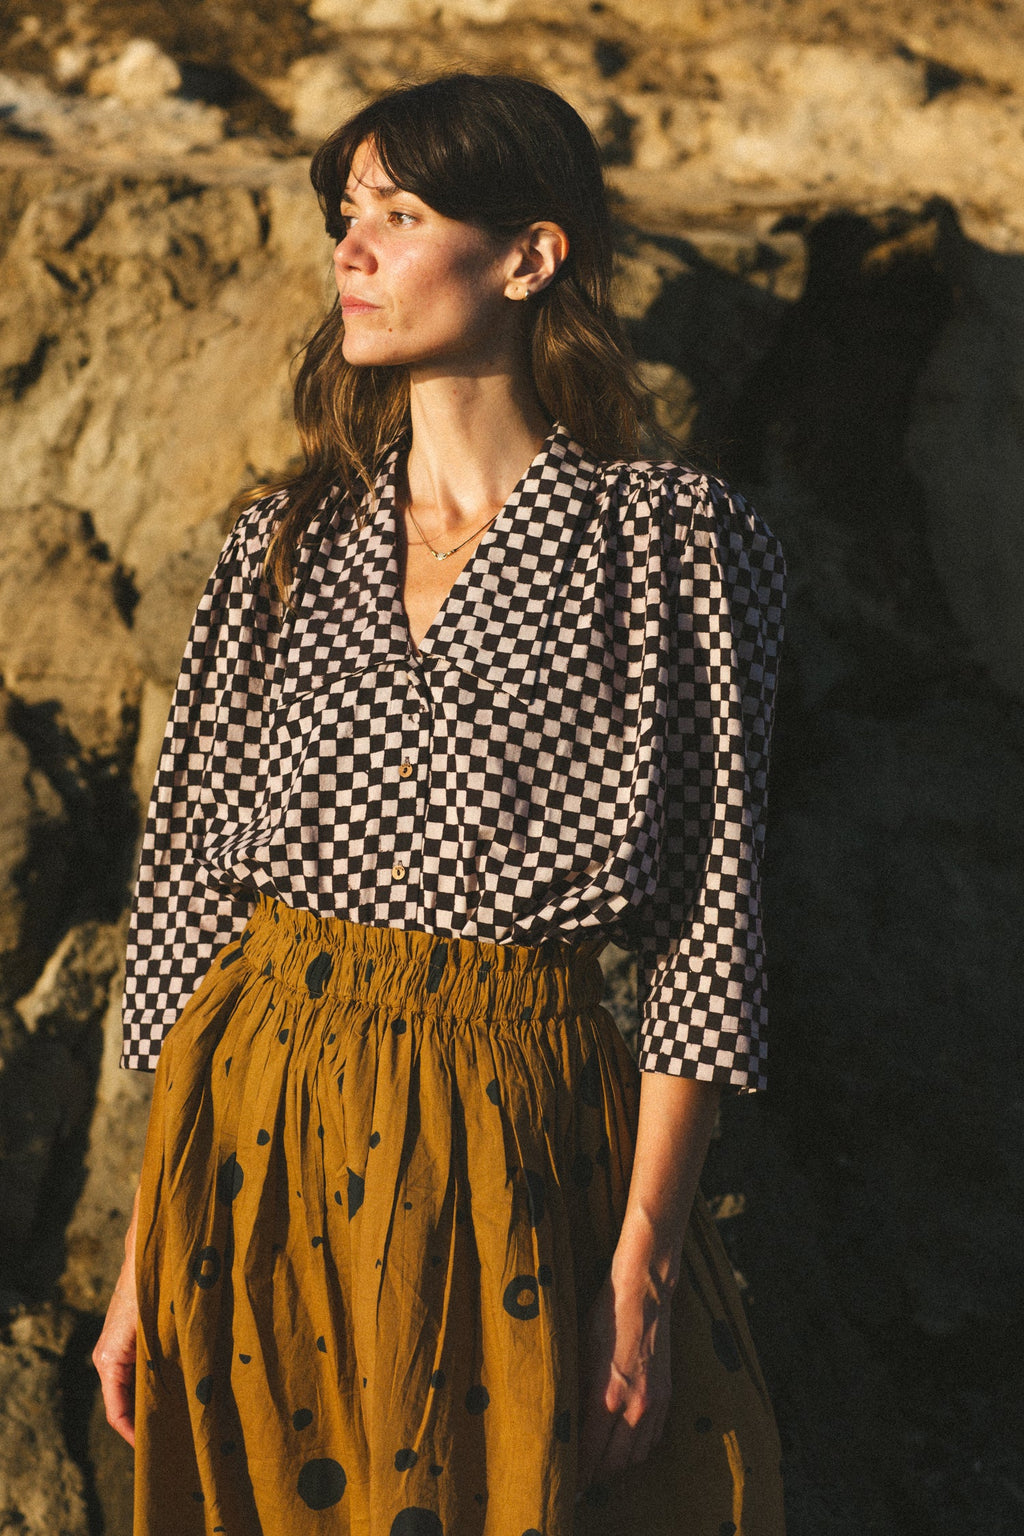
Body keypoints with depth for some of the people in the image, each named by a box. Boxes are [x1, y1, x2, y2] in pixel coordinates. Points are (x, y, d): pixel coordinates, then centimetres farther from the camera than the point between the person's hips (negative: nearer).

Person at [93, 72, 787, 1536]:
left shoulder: (666, 538, -4)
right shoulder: (284, 546, 8)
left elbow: (706, 916, -6)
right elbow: (196, 885, 8)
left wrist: (644, 1262, -12)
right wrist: (146, 1257, 5)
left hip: (520, 1135, -4)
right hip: (260, 1128, 4)